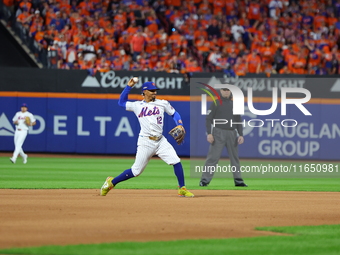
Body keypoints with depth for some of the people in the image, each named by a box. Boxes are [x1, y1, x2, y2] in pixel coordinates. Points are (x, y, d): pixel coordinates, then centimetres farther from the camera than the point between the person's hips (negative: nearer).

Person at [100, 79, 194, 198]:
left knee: (176, 162, -11)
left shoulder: (162, 103, 10)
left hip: (160, 141, 2)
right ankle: (111, 182, 17)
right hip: (145, 142, -2)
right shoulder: (137, 105, 8)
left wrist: (180, 125, -1)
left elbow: (174, 114, 17)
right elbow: (121, 102, 17)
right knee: (136, 171, -1)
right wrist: (129, 86, 9)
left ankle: (182, 189, 2)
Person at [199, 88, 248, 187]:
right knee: (213, 157, -9)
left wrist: (241, 135, 6)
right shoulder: (216, 103, 2)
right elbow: (209, 119, -1)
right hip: (218, 133, -4)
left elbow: (238, 121, 16)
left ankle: (238, 180, 10)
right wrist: (209, 133, -12)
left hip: (232, 134, 4)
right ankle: (205, 180, -10)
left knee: (235, 157, 5)